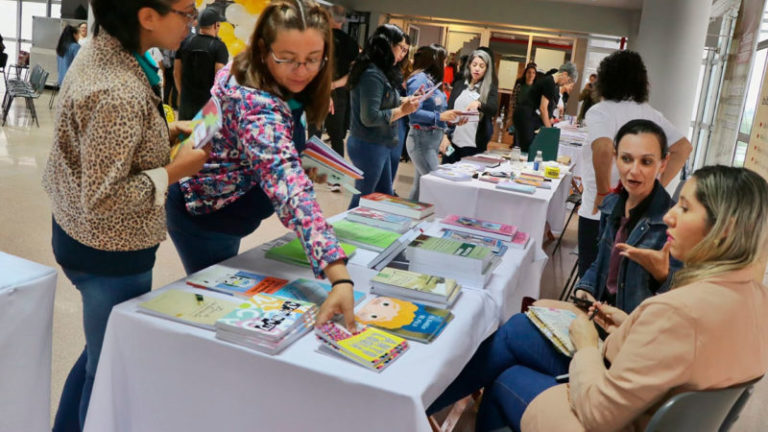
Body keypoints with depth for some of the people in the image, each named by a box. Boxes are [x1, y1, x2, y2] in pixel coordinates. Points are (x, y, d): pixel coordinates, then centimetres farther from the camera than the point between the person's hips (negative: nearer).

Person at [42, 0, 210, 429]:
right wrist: (174, 171, -18)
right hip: (109, 252, -10)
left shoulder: (102, 51, 0)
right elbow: (102, 199, -28)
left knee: (102, 351, 29)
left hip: (81, 236, 10)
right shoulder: (120, 93, -30)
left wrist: (164, 133, 3)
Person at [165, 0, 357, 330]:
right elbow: (290, 189, -52)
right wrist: (340, 276, -62)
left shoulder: (240, 69, -10)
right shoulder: (259, 110, -38)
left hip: (206, 204, 9)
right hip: (205, 218, -9)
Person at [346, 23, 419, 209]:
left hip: (380, 145, 10)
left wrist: (404, 102, 1)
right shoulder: (372, 75, -20)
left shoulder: (381, 72, 8)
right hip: (369, 146, -10)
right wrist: (402, 111, -18)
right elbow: (370, 117, -25)